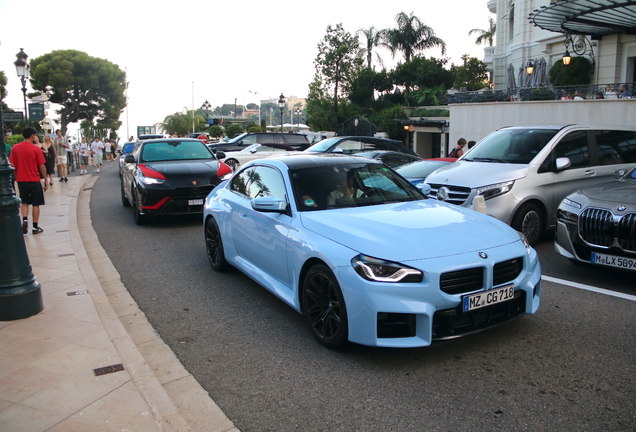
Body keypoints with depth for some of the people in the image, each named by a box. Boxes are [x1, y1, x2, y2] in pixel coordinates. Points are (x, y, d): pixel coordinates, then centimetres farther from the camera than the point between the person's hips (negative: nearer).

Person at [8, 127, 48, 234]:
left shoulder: (15, 148, 2)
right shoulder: (36, 149, -9)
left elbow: (12, 165, 2)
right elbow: (42, 167, -9)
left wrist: (16, 177, 13)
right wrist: (45, 180, 1)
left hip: (21, 180, 4)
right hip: (34, 180, -3)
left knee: (25, 202, 19)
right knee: (36, 204, 6)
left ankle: (25, 220, -1)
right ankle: (35, 227, 8)